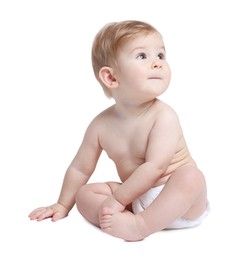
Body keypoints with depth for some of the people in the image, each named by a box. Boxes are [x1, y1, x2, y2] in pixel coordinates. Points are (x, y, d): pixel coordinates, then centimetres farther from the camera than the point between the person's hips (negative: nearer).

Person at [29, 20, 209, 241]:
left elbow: (155, 167, -27)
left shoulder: (164, 116, -19)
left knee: (191, 175, -33)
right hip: (135, 200, 4)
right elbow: (80, 168, 7)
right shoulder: (101, 125, -6)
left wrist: (117, 199, -24)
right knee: (84, 193, -7)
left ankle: (141, 226, -33)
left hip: (177, 201, -4)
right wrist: (63, 205, 16)